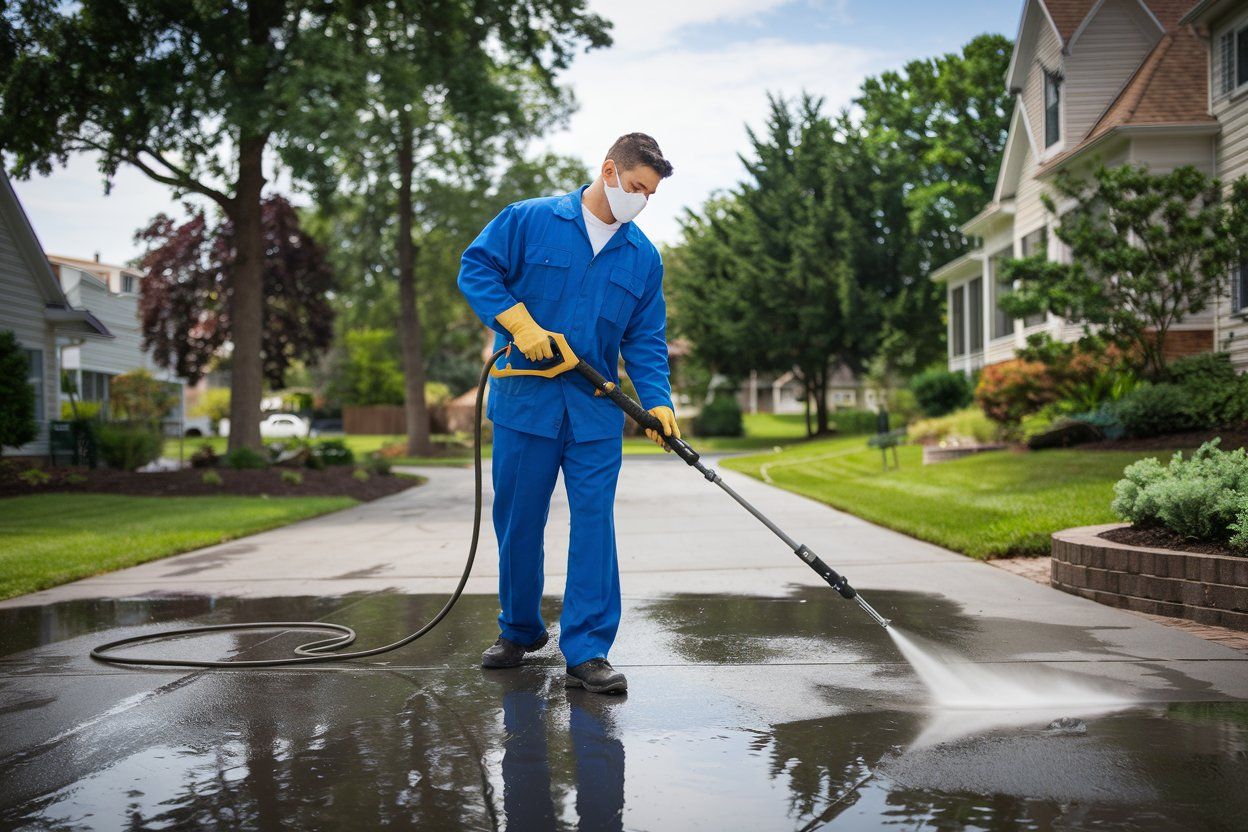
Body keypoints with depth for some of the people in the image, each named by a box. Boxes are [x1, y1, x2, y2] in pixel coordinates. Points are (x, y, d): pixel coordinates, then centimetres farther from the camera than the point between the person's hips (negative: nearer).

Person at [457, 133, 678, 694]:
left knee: (594, 524, -6)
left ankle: (587, 652, -2)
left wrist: (657, 401, -7)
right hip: (524, 395, -2)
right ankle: (519, 630, 28)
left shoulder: (644, 257, 8)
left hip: (597, 411, 2)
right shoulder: (529, 220, -1)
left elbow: (646, 340, 8)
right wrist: (518, 320, -16)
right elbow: (476, 267, -2)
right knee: (517, 520, 8)